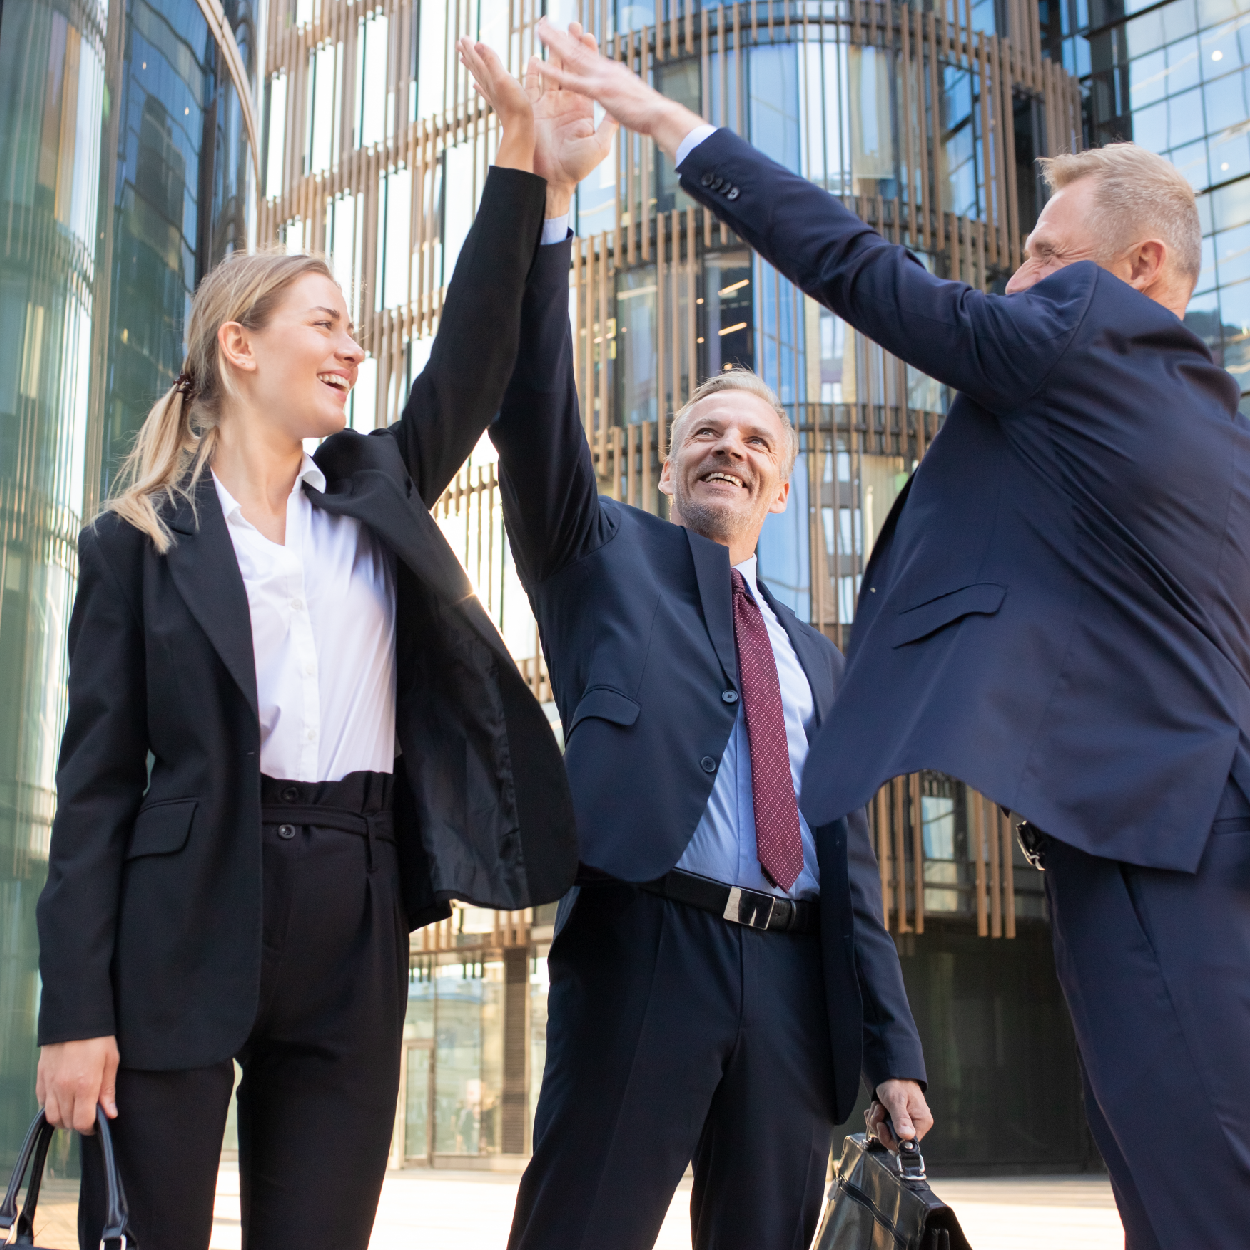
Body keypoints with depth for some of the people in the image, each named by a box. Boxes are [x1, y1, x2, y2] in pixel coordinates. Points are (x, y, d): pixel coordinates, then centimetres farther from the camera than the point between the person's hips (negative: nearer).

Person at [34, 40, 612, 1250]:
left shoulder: (375, 492, 15)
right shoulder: (138, 541, 3)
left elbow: (471, 366, 1)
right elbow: (96, 782, -2)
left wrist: (525, 180, -8)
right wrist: (75, 1010, -7)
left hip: (356, 928, 4)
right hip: (186, 927, -3)